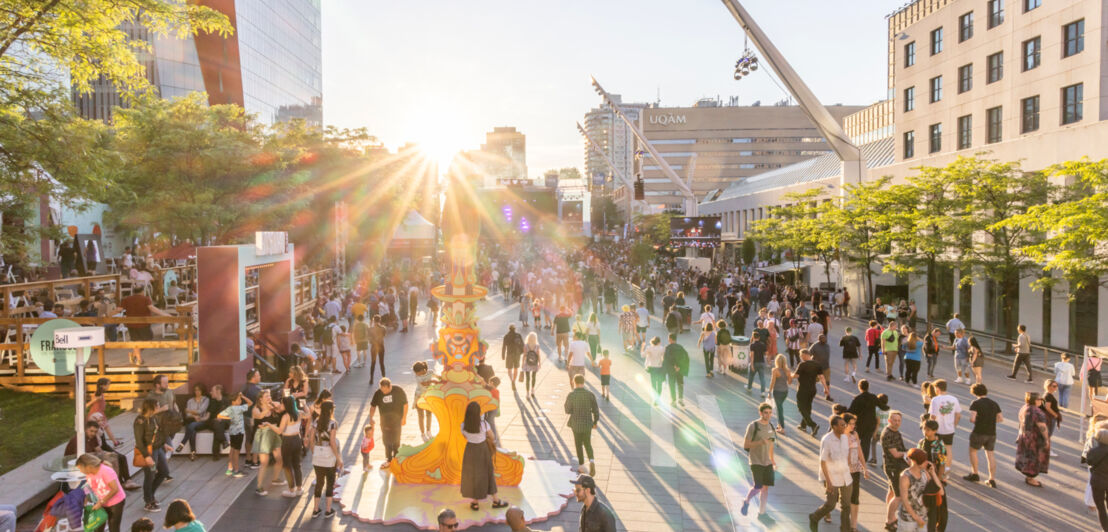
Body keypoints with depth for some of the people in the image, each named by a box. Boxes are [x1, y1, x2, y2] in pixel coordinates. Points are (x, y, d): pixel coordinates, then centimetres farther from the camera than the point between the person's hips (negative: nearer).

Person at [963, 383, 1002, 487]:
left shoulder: (975, 403, -11)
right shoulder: (994, 403, 7)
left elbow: (972, 419, -21)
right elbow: (1001, 419, 8)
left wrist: (975, 421, 1)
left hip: (979, 432, -5)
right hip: (992, 433, 5)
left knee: (972, 451, 16)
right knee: (990, 455, 12)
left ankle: (974, 474, 19)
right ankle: (992, 479, 10)